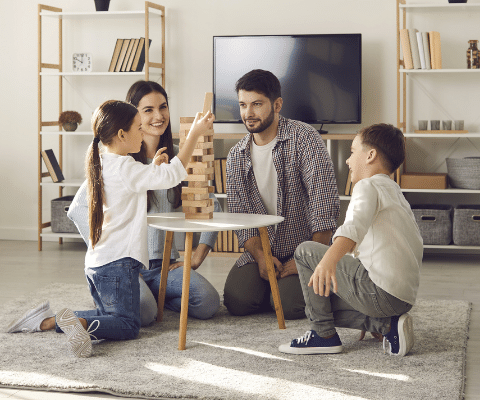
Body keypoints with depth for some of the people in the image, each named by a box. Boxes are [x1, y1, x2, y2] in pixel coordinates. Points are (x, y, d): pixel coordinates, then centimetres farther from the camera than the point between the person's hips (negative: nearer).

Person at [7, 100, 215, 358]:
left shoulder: (101, 163, 11)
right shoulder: (125, 169, -16)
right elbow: (172, 175, -22)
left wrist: (152, 168, 15)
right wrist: (194, 134, -17)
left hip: (95, 262, 9)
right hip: (118, 263, -9)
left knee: (110, 316, 21)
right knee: (128, 325, -5)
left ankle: (49, 320, 11)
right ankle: (78, 323, -28)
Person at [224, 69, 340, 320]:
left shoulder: (304, 138, -11)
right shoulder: (236, 156, 6)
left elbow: (325, 200, -18)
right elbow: (240, 215, 3)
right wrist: (259, 255, -15)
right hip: (262, 249, 4)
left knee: (289, 306, -26)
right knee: (236, 301, -18)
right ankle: (272, 282, 13)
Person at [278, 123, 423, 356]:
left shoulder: (368, 186, -5)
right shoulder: (395, 192, 25)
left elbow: (355, 226, -28)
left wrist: (329, 260, -46)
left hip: (379, 292, -10)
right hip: (405, 298, 10)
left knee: (305, 252, 2)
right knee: (319, 304, 21)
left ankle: (324, 335, 2)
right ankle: (386, 324, 5)